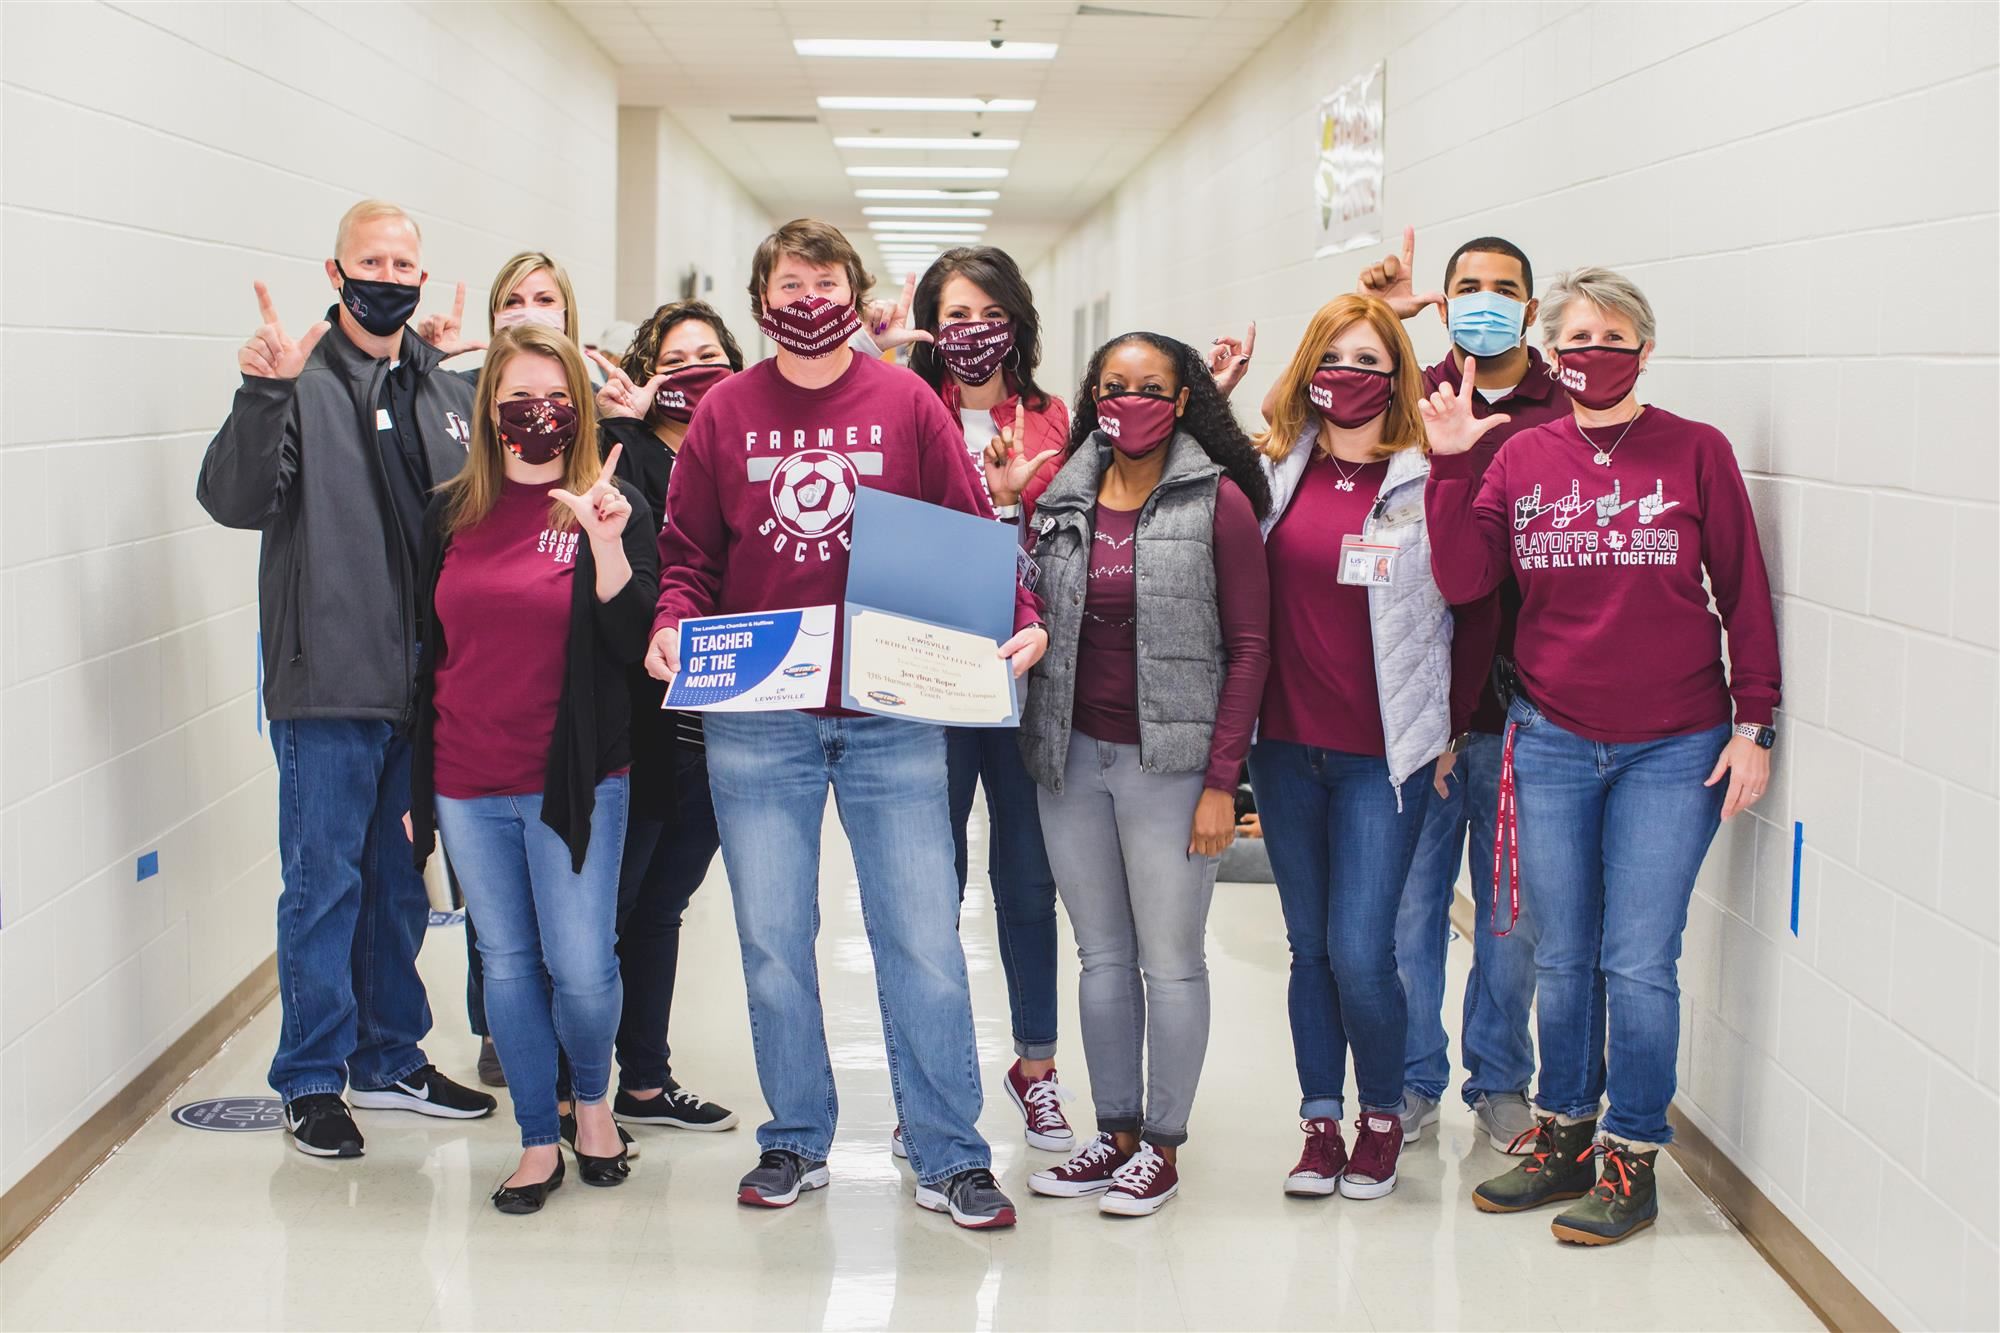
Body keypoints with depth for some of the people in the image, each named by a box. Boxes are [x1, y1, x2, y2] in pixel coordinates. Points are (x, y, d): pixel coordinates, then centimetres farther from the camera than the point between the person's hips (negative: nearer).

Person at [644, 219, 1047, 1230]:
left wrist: (1020, 620, -13)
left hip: (892, 718, -1)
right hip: (757, 721, 1)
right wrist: (673, 626, -9)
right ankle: (795, 1142, 23)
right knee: (772, 941, 8)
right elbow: (687, 550, 9)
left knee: (923, 938, 0)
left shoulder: (907, 404, 2)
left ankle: (949, 1157, 11)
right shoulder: (725, 412, 6)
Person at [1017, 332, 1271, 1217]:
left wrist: (1222, 782, -11)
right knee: (1101, 954, 12)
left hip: (1168, 761, -4)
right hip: (1073, 755, 5)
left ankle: (1162, 1144, 13)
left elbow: (1248, 646, -6)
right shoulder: (1060, 500, 8)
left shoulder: (1218, 502, -5)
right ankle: (1115, 1132, 22)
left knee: (1170, 960, 2)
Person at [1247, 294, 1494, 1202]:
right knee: (1309, 945, 11)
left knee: (1359, 950, -7)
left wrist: (1453, 729, 4)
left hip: (1385, 752, -4)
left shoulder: (1431, 483, -5)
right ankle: (1320, 1120, 23)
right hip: (1286, 744, 4)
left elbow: (1476, 612, 1)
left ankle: (1383, 1113, 16)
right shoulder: (1273, 472, 5)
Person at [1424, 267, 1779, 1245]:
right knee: (1562, 959, 11)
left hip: (1672, 749, -3)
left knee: (1639, 963, -1)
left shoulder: (1696, 452, -3)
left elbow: (1744, 596, 0)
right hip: (1551, 742, 3)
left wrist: (1754, 726, -4)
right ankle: (1563, 1138, 26)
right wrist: (1451, 465, -10)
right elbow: (1463, 579, -2)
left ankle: (1632, 1162, 12)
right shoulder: (1522, 459, 5)